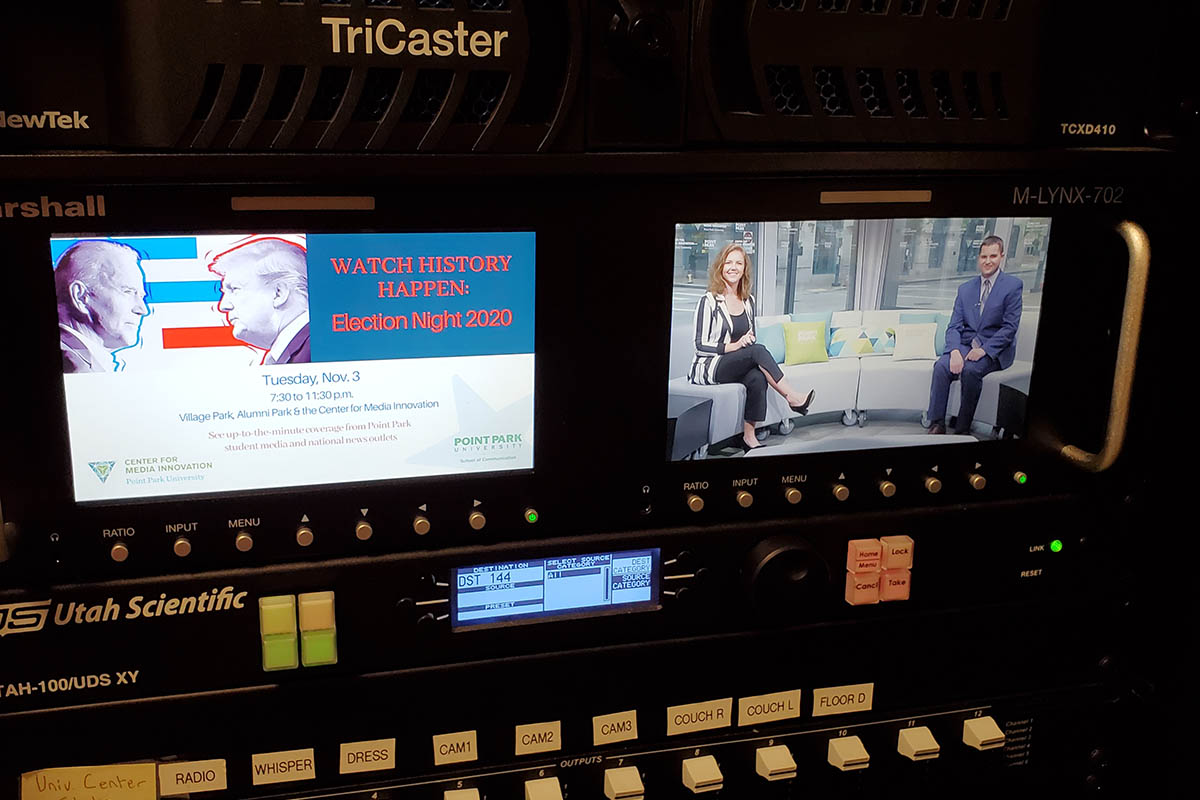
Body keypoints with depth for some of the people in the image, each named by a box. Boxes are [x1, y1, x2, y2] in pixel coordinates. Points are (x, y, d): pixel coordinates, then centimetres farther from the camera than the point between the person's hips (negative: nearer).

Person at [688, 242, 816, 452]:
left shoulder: (748, 301, 13)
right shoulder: (709, 301, -6)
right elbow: (701, 344, -9)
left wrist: (749, 341, -1)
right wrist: (735, 346, -20)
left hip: (737, 367, 5)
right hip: (708, 368, -5)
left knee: (757, 378, -31)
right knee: (758, 350, -30)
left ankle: (749, 437, -26)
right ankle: (792, 398, -27)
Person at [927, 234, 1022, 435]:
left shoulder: (1013, 285, 0)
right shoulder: (965, 289, 14)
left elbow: (1010, 327, -7)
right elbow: (954, 326, 6)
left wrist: (984, 350, -19)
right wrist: (955, 351, -15)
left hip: (995, 350, -4)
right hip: (965, 345, 4)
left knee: (970, 370, -34)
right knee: (941, 366, -27)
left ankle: (963, 429, -23)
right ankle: (936, 424, -23)